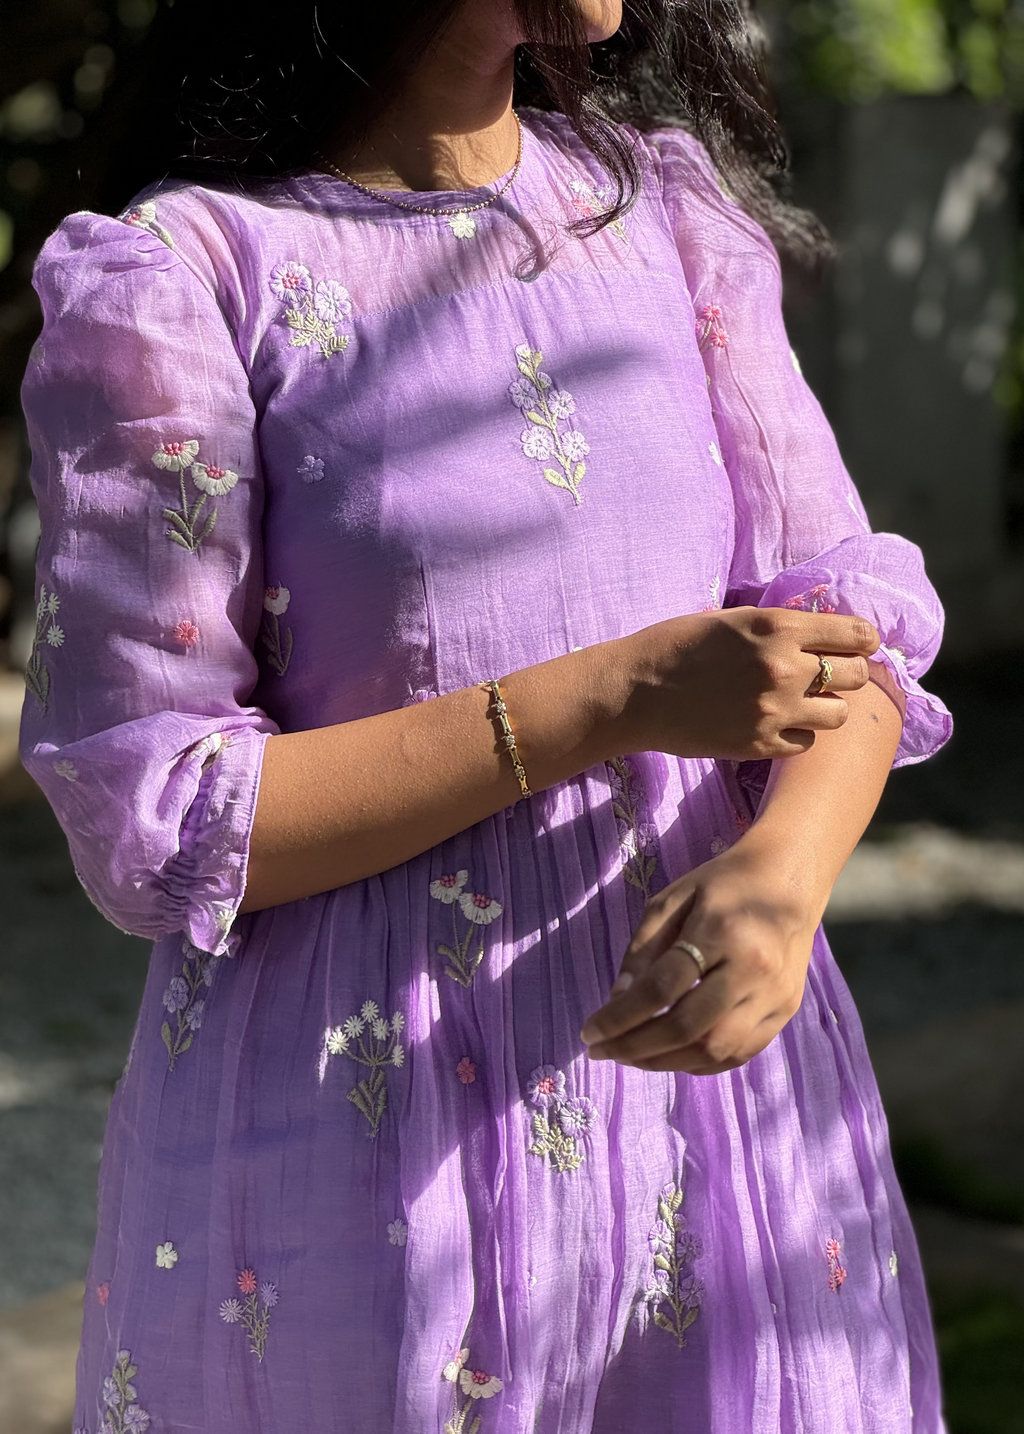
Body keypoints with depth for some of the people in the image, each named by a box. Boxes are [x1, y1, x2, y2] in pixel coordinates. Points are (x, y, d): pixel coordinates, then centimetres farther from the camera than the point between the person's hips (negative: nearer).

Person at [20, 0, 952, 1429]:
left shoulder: (665, 203, 5)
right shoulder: (173, 277, -10)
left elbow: (847, 628, 2)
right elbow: (151, 829, -13)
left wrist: (781, 870, -20)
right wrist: (618, 698, -20)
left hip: (715, 1070, 5)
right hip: (372, 1155, -4)